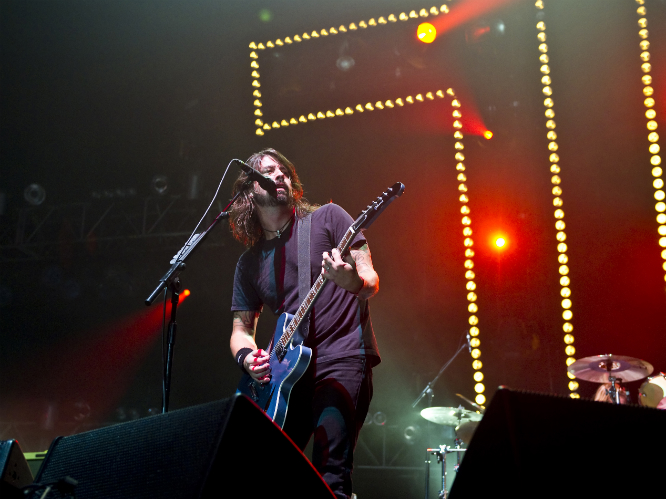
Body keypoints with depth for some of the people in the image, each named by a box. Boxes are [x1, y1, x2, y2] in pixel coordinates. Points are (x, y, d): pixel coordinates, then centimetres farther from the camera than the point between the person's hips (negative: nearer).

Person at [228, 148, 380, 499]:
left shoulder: (327, 217, 5)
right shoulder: (249, 263, 16)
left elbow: (371, 282, -2)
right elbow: (241, 328, 17)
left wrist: (353, 282, -25)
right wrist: (247, 356, -6)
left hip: (343, 359, -5)